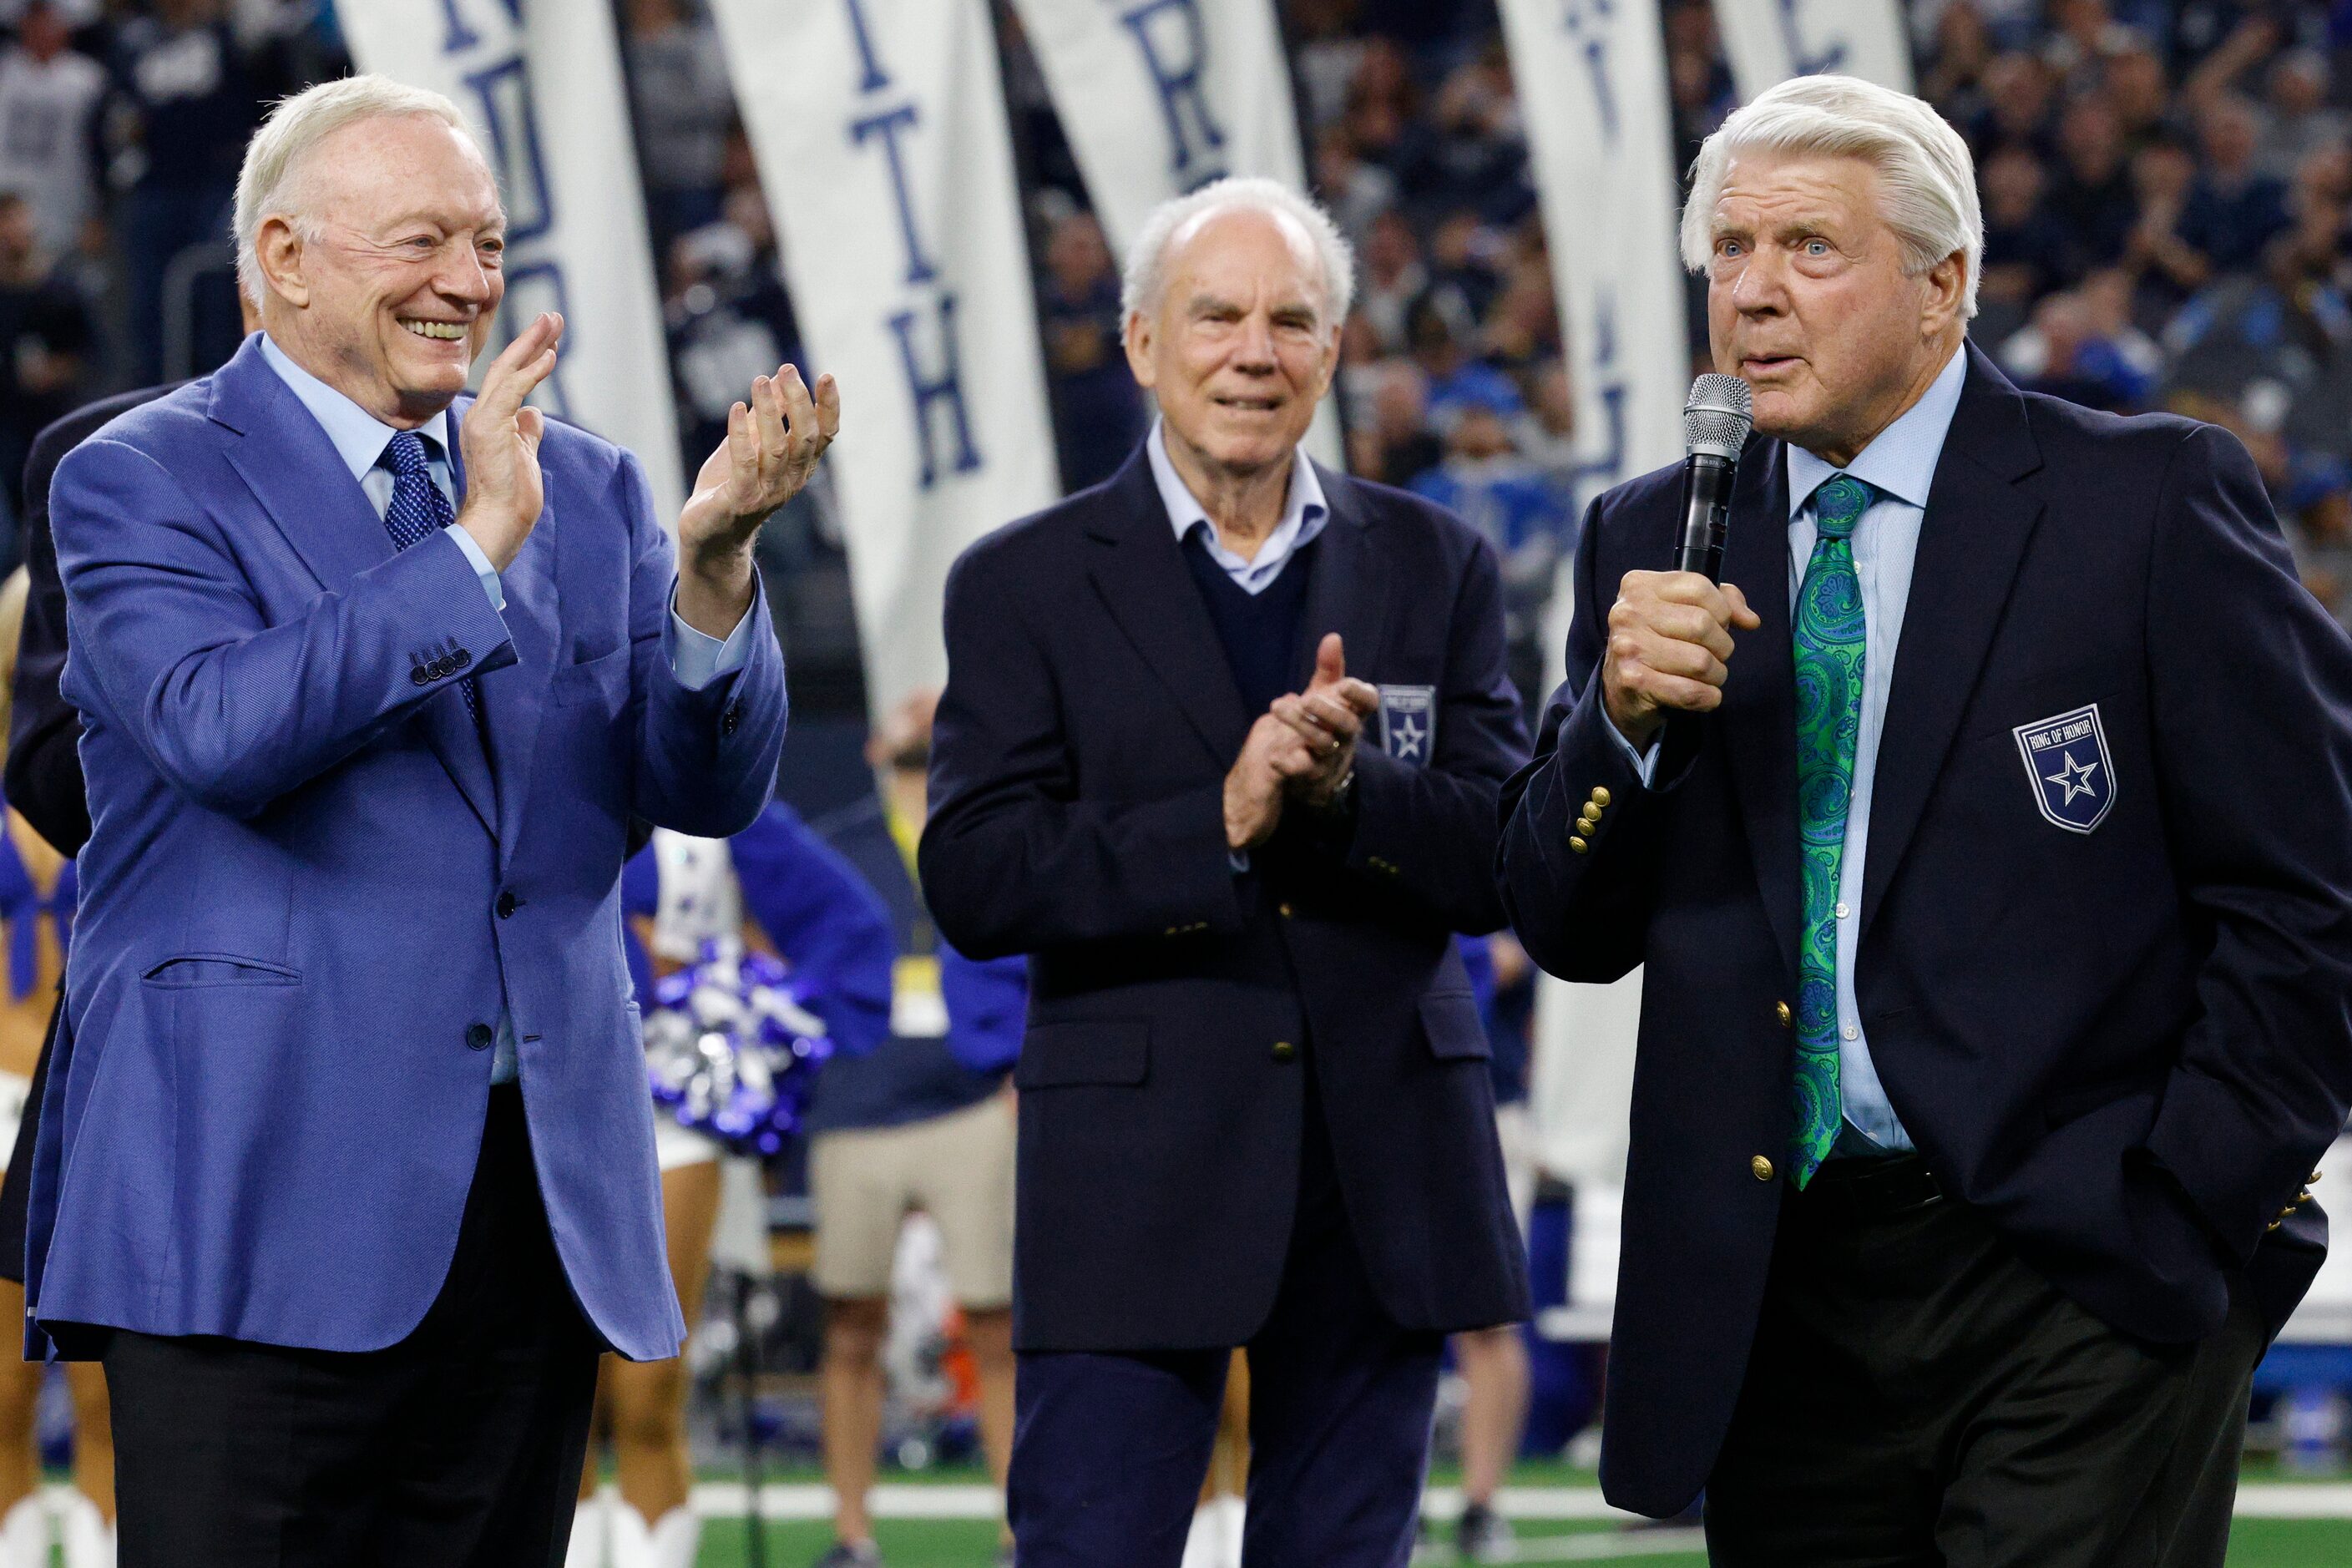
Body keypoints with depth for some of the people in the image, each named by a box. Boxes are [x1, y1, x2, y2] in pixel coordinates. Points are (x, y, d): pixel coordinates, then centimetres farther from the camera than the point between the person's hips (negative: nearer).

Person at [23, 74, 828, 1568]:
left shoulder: (584, 489, 15)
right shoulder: (141, 482, 0)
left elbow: (712, 788, 6)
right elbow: (222, 730, -18)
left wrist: (712, 561, -13)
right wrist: (477, 545, -18)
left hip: (541, 1204, 5)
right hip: (258, 1199, -5)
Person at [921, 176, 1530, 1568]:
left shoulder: (1436, 567, 9)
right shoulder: (1025, 586, 2)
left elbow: (1510, 861, 2)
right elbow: (975, 882, -8)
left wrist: (1353, 787, -17)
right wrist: (1219, 823, -19)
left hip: (1382, 1177, 3)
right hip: (1137, 1179, -3)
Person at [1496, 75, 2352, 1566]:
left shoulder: (2151, 503, -2)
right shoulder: (1656, 542, 12)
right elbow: (1569, 929, 11)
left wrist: (2179, 1213, -9)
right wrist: (1623, 711, -7)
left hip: (2075, 1290, -4)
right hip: (1780, 1302, 4)